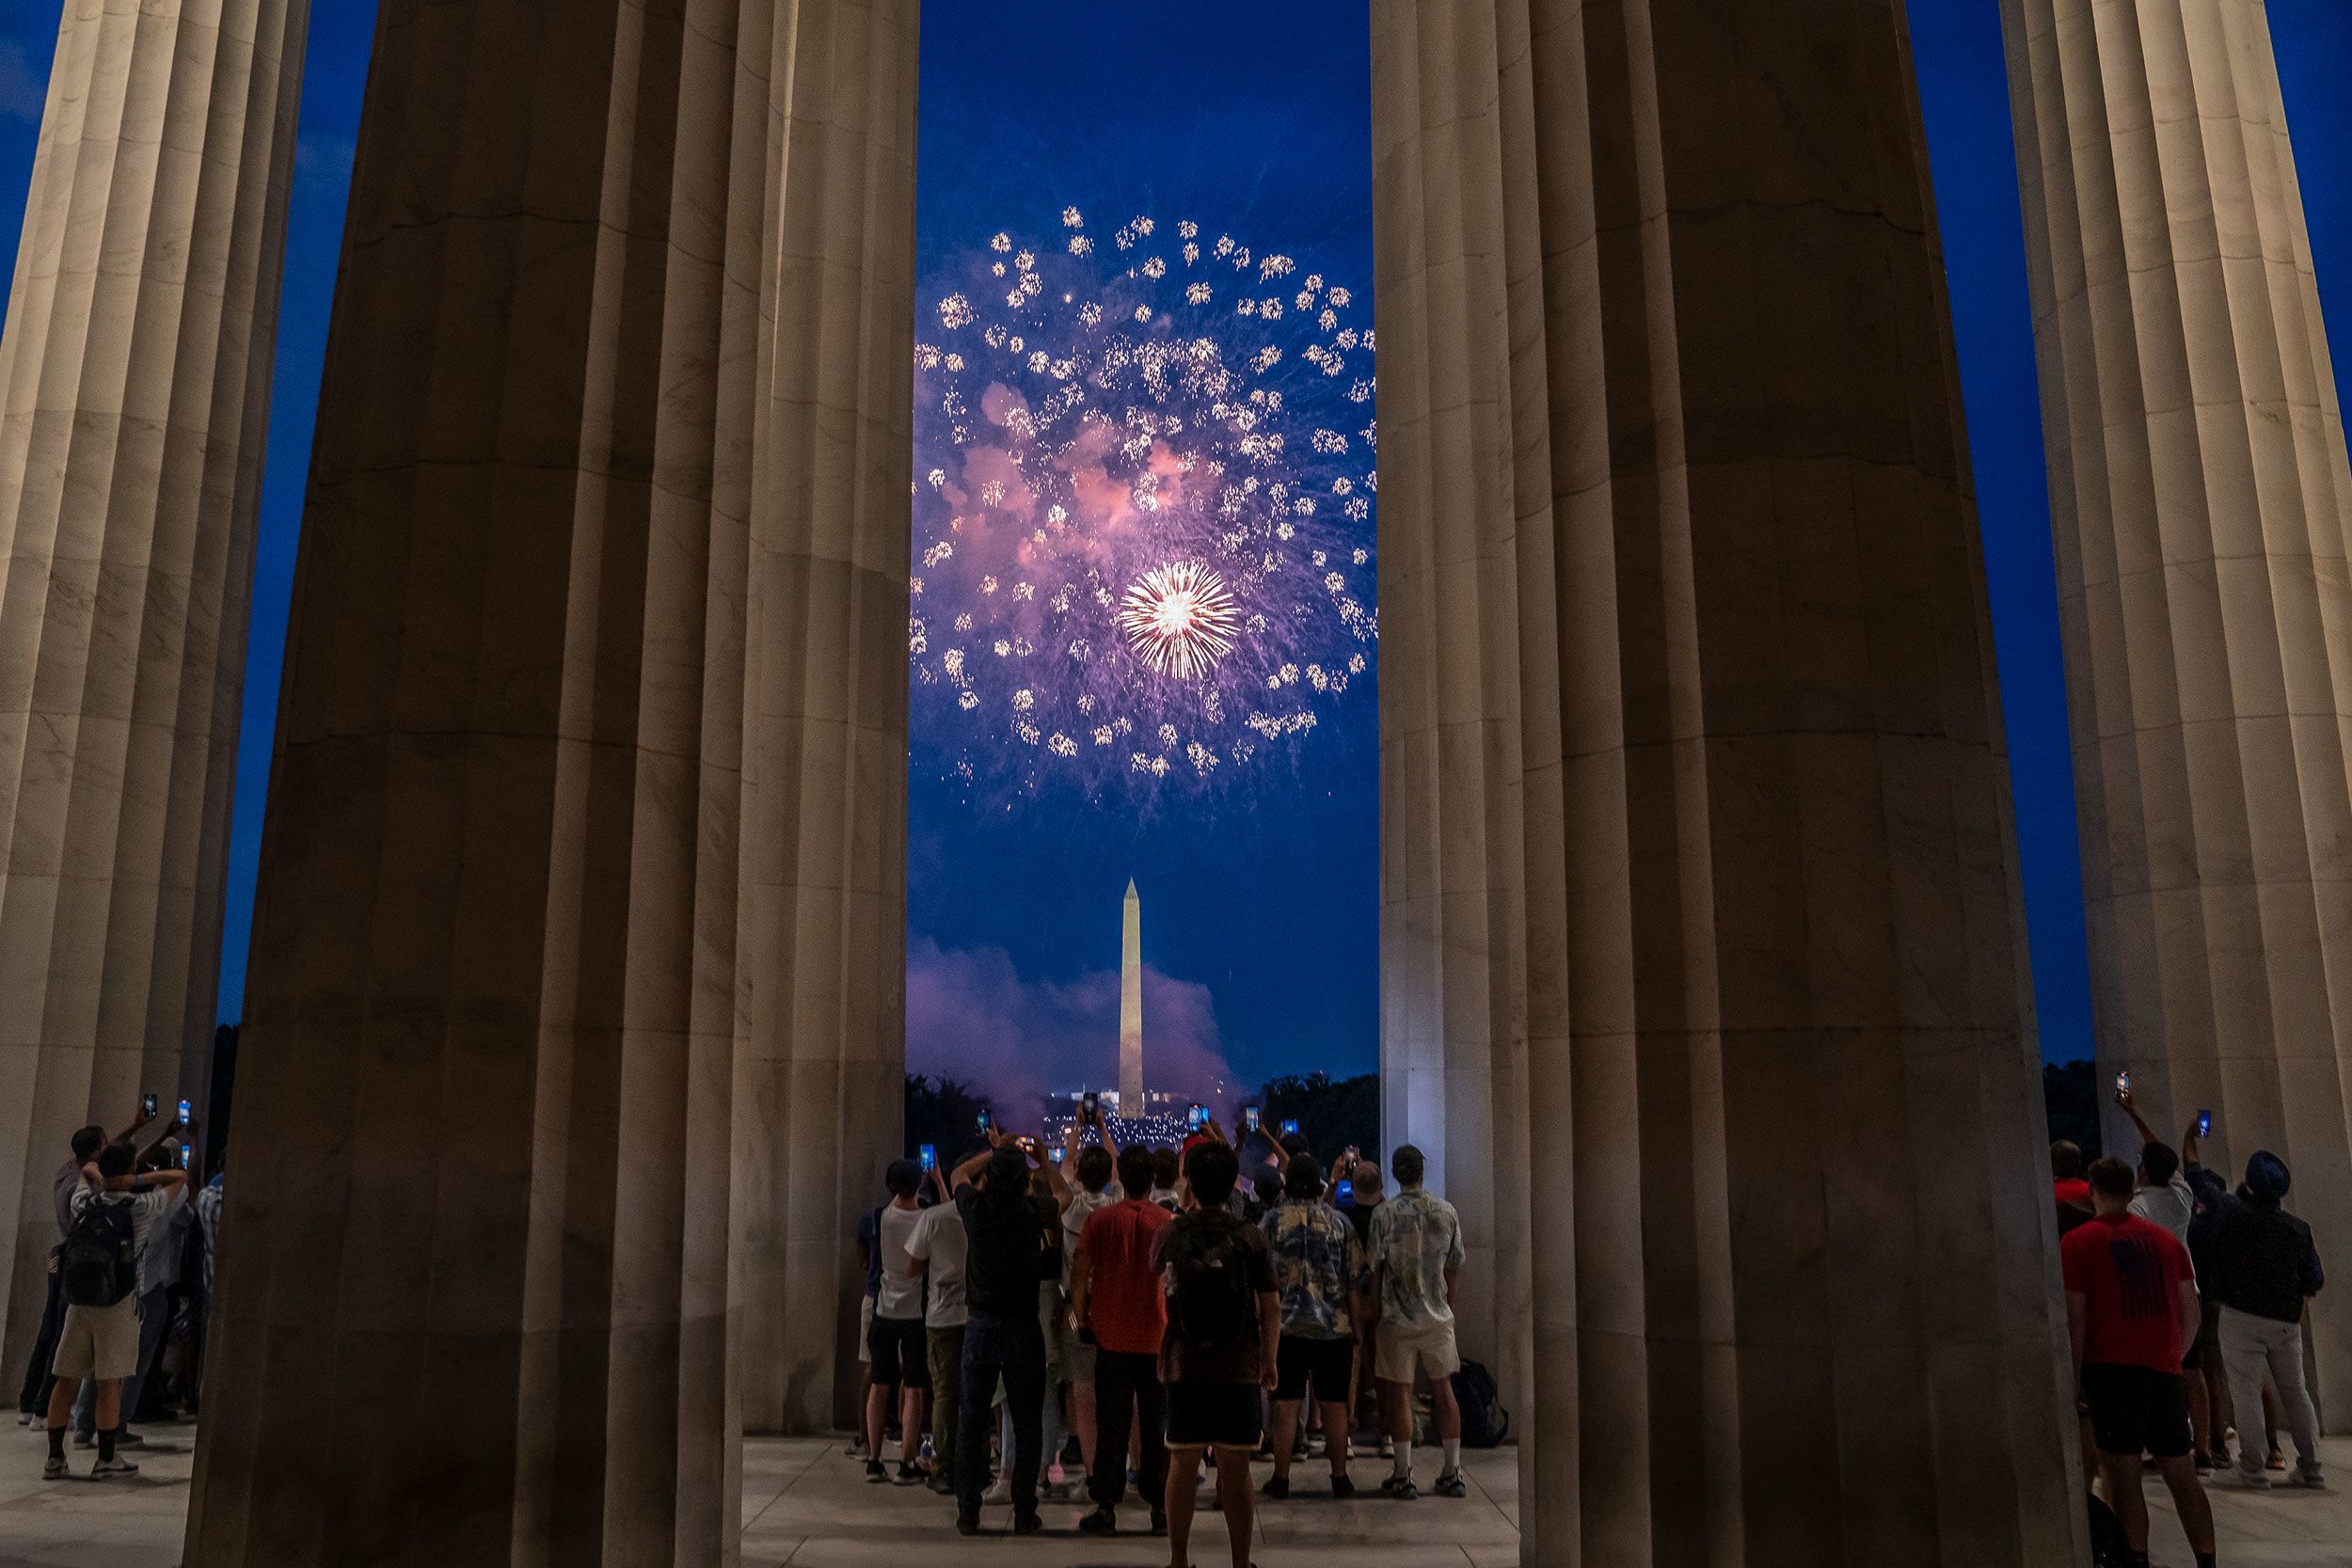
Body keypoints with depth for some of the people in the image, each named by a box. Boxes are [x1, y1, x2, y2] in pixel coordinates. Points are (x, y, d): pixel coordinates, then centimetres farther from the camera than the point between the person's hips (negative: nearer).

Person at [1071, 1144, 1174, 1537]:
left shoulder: (1100, 1219, -3)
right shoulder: (1167, 1221, -4)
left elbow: (1079, 1275, -4)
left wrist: (1083, 1320, 7)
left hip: (1111, 1335, 0)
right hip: (1156, 1337, 0)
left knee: (1111, 1424, 7)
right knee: (1156, 1424, 9)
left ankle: (1106, 1507, 8)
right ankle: (1159, 1507, 13)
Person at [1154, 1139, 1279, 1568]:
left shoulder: (1173, 1233, -5)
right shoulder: (1251, 1238, -7)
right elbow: (1271, 1307, -4)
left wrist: (1186, 1211, 23)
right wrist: (1268, 1360, 9)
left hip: (1184, 1367, 1)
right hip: (1239, 1367, -1)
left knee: (1183, 1464, 10)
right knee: (1236, 1469, 6)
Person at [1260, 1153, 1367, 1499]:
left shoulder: (1273, 1219, 0)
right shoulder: (1338, 1221, 3)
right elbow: (1355, 1280, 4)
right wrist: (1355, 1325, 12)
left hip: (1287, 1325, -1)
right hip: (1335, 1326, 1)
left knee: (1286, 1403, 5)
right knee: (1334, 1405, 9)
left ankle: (1281, 1478, 10)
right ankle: (1340, 1477, 15)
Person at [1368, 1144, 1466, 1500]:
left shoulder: (1385, 1214, -10)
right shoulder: (1446, 1211, 0)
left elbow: (1375, 1269, -6)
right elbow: (1455, 1267, 7)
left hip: (1398, 1317, -3)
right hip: (1438, 1316, 3)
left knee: (1400, 1393, 4)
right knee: (1443, 1389, 13)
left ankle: (1403, 1476, 8)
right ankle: (1453, 1473, 16)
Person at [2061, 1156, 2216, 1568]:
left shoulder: (2078, 1241, -4)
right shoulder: (2165, 1239, 11)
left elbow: (2076, 1319, -7)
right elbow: (2191, 1314, 13)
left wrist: (2075, 1379, 0)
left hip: (2113, 1370, -5)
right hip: (2166, 1372, 5)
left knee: (2123, 1476, -2)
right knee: (2181, 1475, 11)